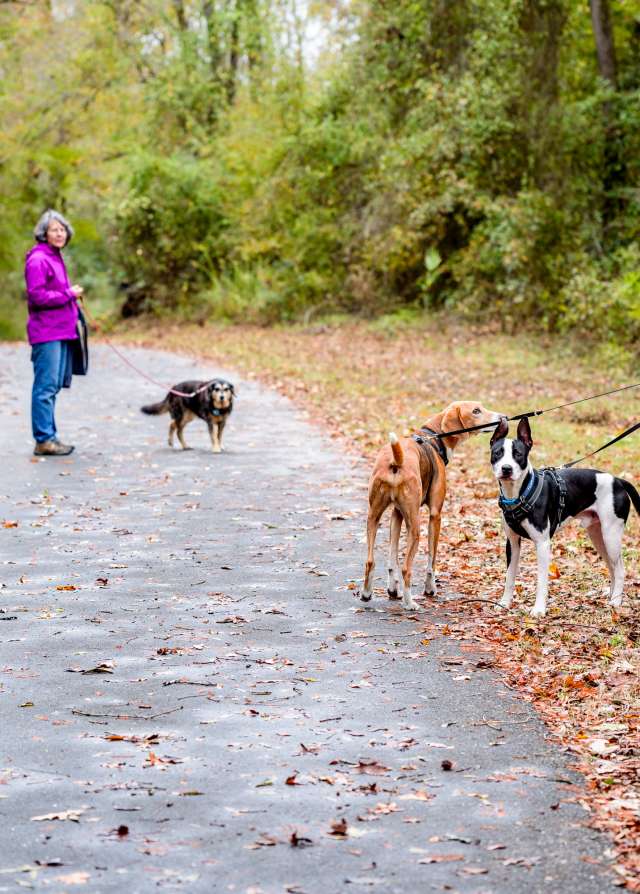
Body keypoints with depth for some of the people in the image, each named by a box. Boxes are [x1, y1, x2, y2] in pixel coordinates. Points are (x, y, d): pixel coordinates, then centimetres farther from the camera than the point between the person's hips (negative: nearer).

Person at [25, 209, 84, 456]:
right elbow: (37, 296, -18)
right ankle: (44, 440, -4)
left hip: (61, 331, 9)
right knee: (46, 386, -7)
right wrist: (69, 294, -12)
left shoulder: (55, 257, 17)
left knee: (53, 386, 12)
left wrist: (72, 296, 9)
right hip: (46, 332, -9)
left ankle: (49, 436, 18)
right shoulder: (38, 259, -12)